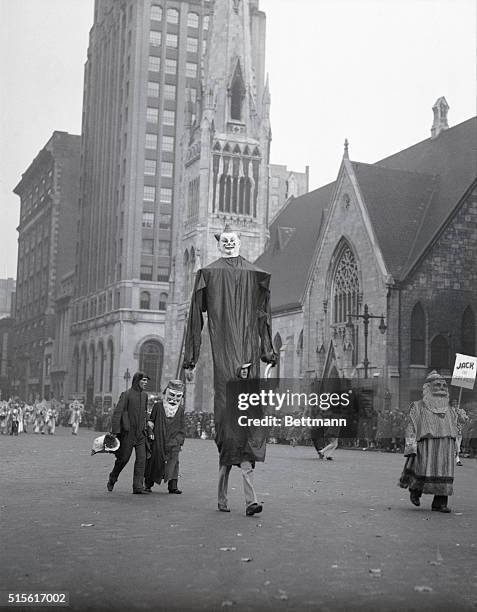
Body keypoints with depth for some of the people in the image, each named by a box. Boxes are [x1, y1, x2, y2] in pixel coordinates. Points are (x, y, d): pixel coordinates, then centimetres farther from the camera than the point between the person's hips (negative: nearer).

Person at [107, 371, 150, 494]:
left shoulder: (144, 395, 11)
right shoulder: (126, 395, -10)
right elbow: (117, 413, -15)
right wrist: (114, 431, -21)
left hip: (140, 433, 5)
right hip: (128, 433, -5)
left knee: (141, 459, -6)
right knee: (123, 458, 3)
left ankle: (138, 486, -5)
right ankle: (112, 480, 26)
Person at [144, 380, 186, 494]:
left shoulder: (180, 409, 8)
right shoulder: (158, 405, 3)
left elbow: (182, 427, 13)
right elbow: (151, 420, 9)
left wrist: (180, 441, 9)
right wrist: (150, 432, -2)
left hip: (173, 441, 1)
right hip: (158, 439, -1)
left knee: (173, 462, -9)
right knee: (154, 461, 5)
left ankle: (173, 486, -9)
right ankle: (148, 483, 19)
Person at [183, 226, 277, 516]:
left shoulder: (256, 274, 16)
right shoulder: (209, 274, 10)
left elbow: (264, 317, 17)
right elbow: (196, 317, 10)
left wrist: (269, 351, 9)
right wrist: (190, 359, 6)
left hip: (249, 351, 3)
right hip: (223, 353, -3)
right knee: (232, 415, -11)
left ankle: (223, 490, 1)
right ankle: (249, 494, -10)